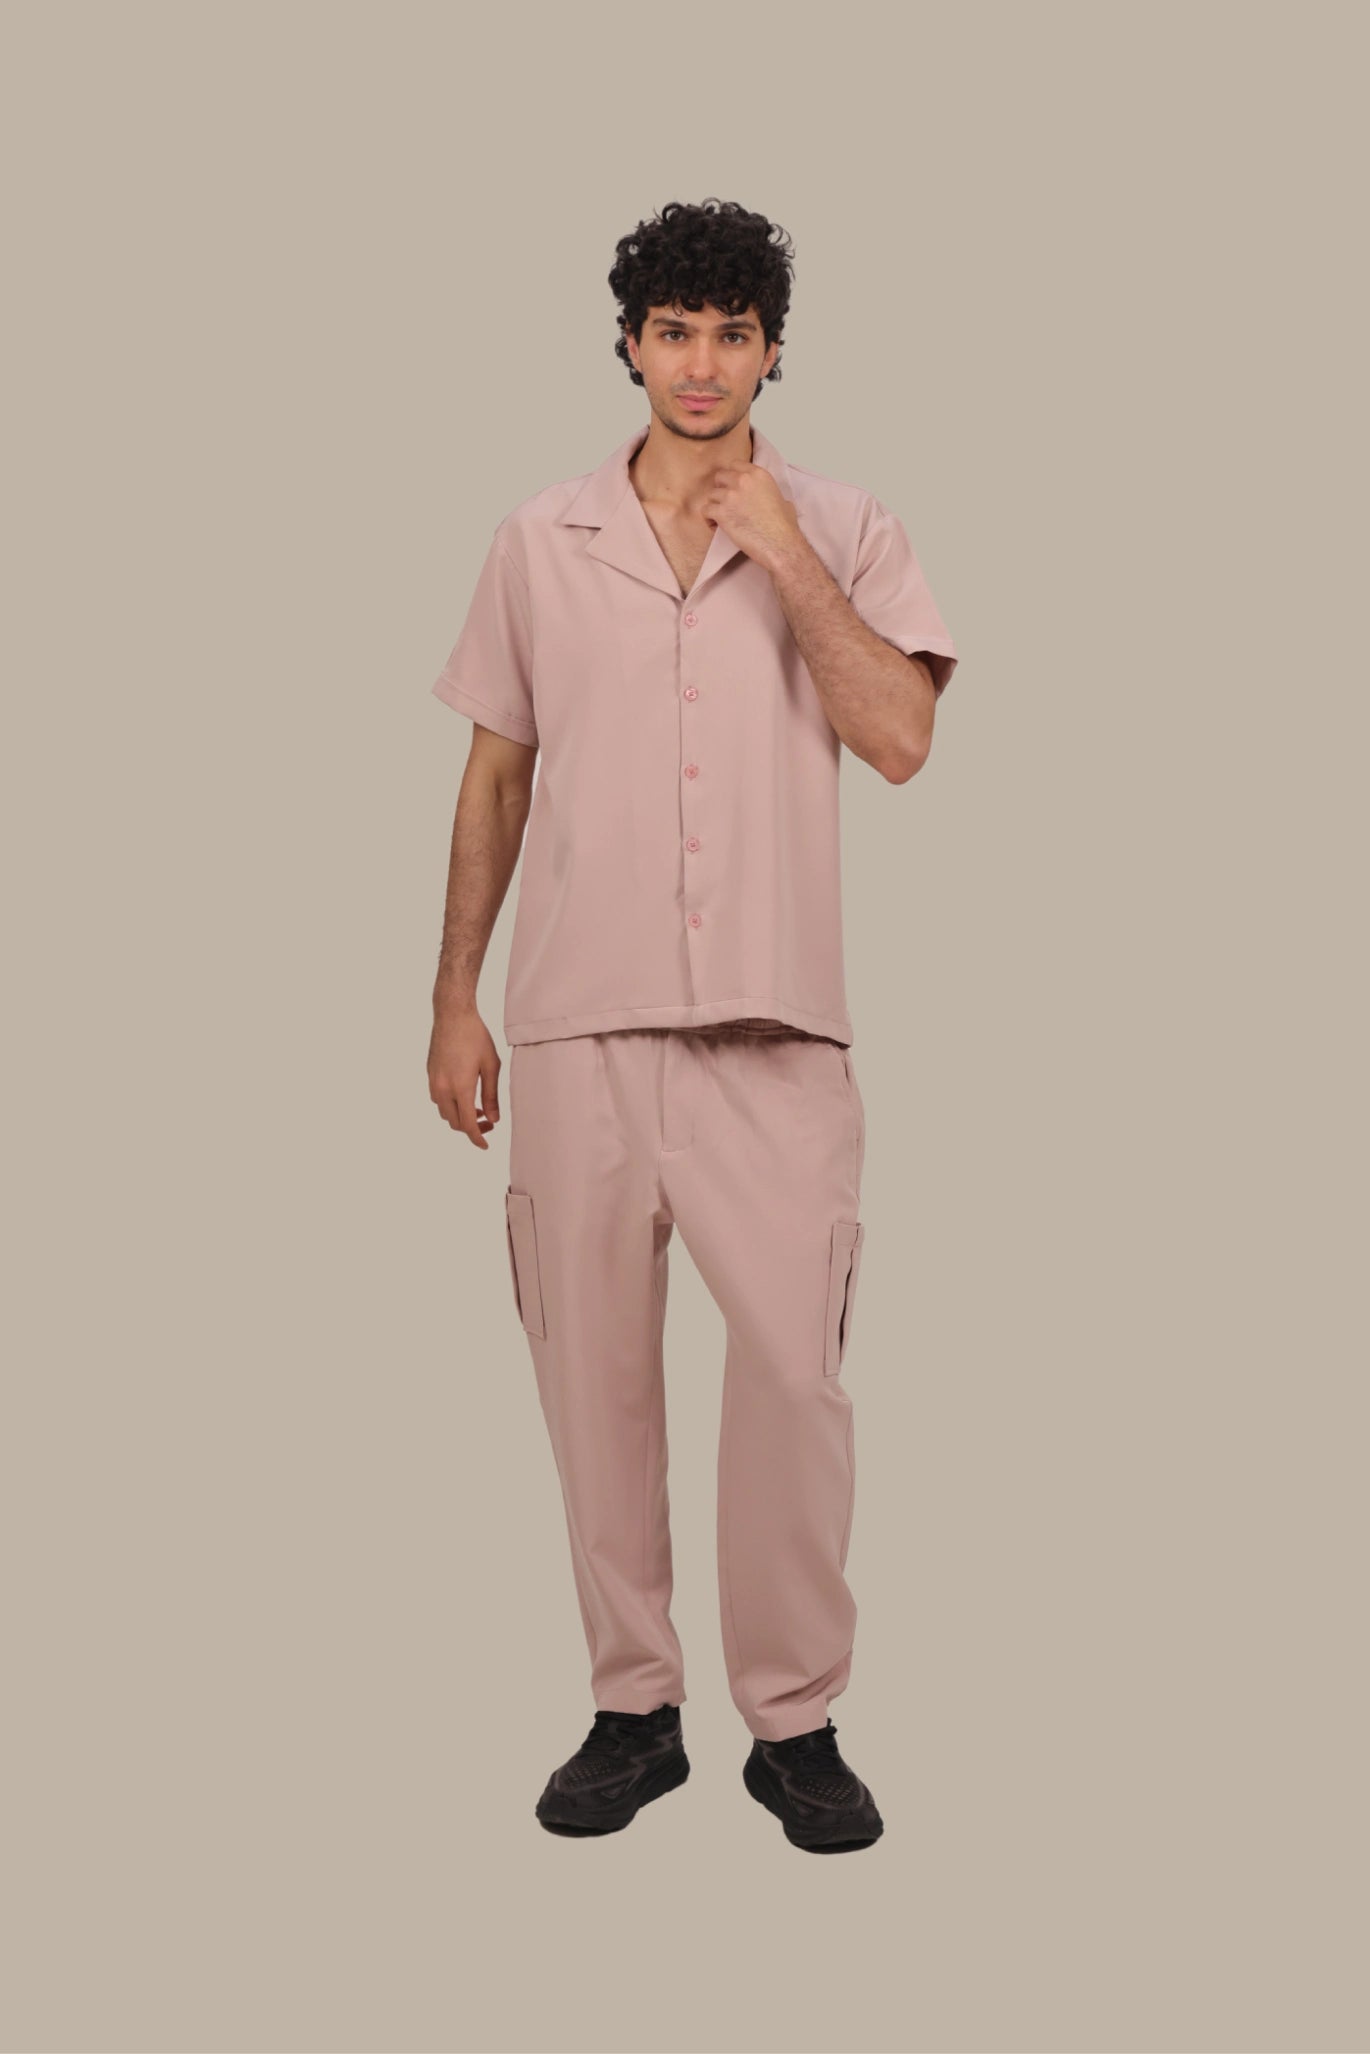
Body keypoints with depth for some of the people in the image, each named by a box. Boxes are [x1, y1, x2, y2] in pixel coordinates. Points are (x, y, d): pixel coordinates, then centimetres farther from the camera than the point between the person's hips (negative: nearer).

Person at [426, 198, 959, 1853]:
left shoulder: (845, 535, 6)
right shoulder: (539, 542, 10)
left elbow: (900, 741, -8)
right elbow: (495, 776, 12)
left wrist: (784, 558, -10)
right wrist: (452, 1002, 9)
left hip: (773, 1027, -1)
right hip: (576, 1021, 2)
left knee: (794, 1368, -5)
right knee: (594, 1374, 6)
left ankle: (796, 1722, 12)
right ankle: (632, 1710, 20)